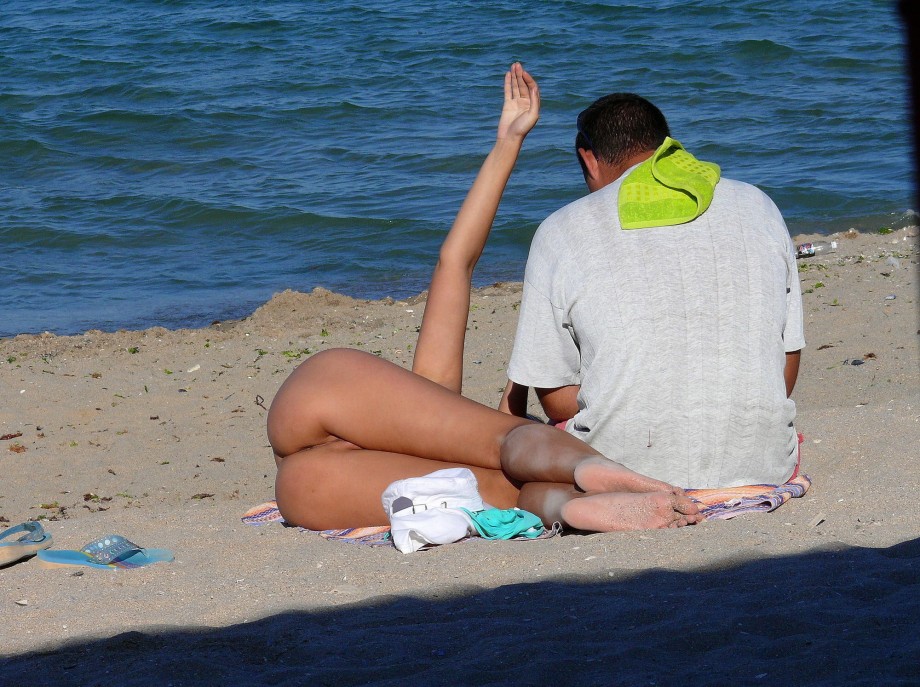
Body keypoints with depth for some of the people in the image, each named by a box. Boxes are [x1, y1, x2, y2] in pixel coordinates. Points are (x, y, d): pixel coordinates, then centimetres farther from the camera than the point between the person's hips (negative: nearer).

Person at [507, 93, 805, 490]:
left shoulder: (561, 232, 1)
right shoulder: (758, 207, 10)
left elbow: (555, 396, 1)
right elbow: (788, 358, 11)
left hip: (627, 472, -3)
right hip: (762, 467, 3)